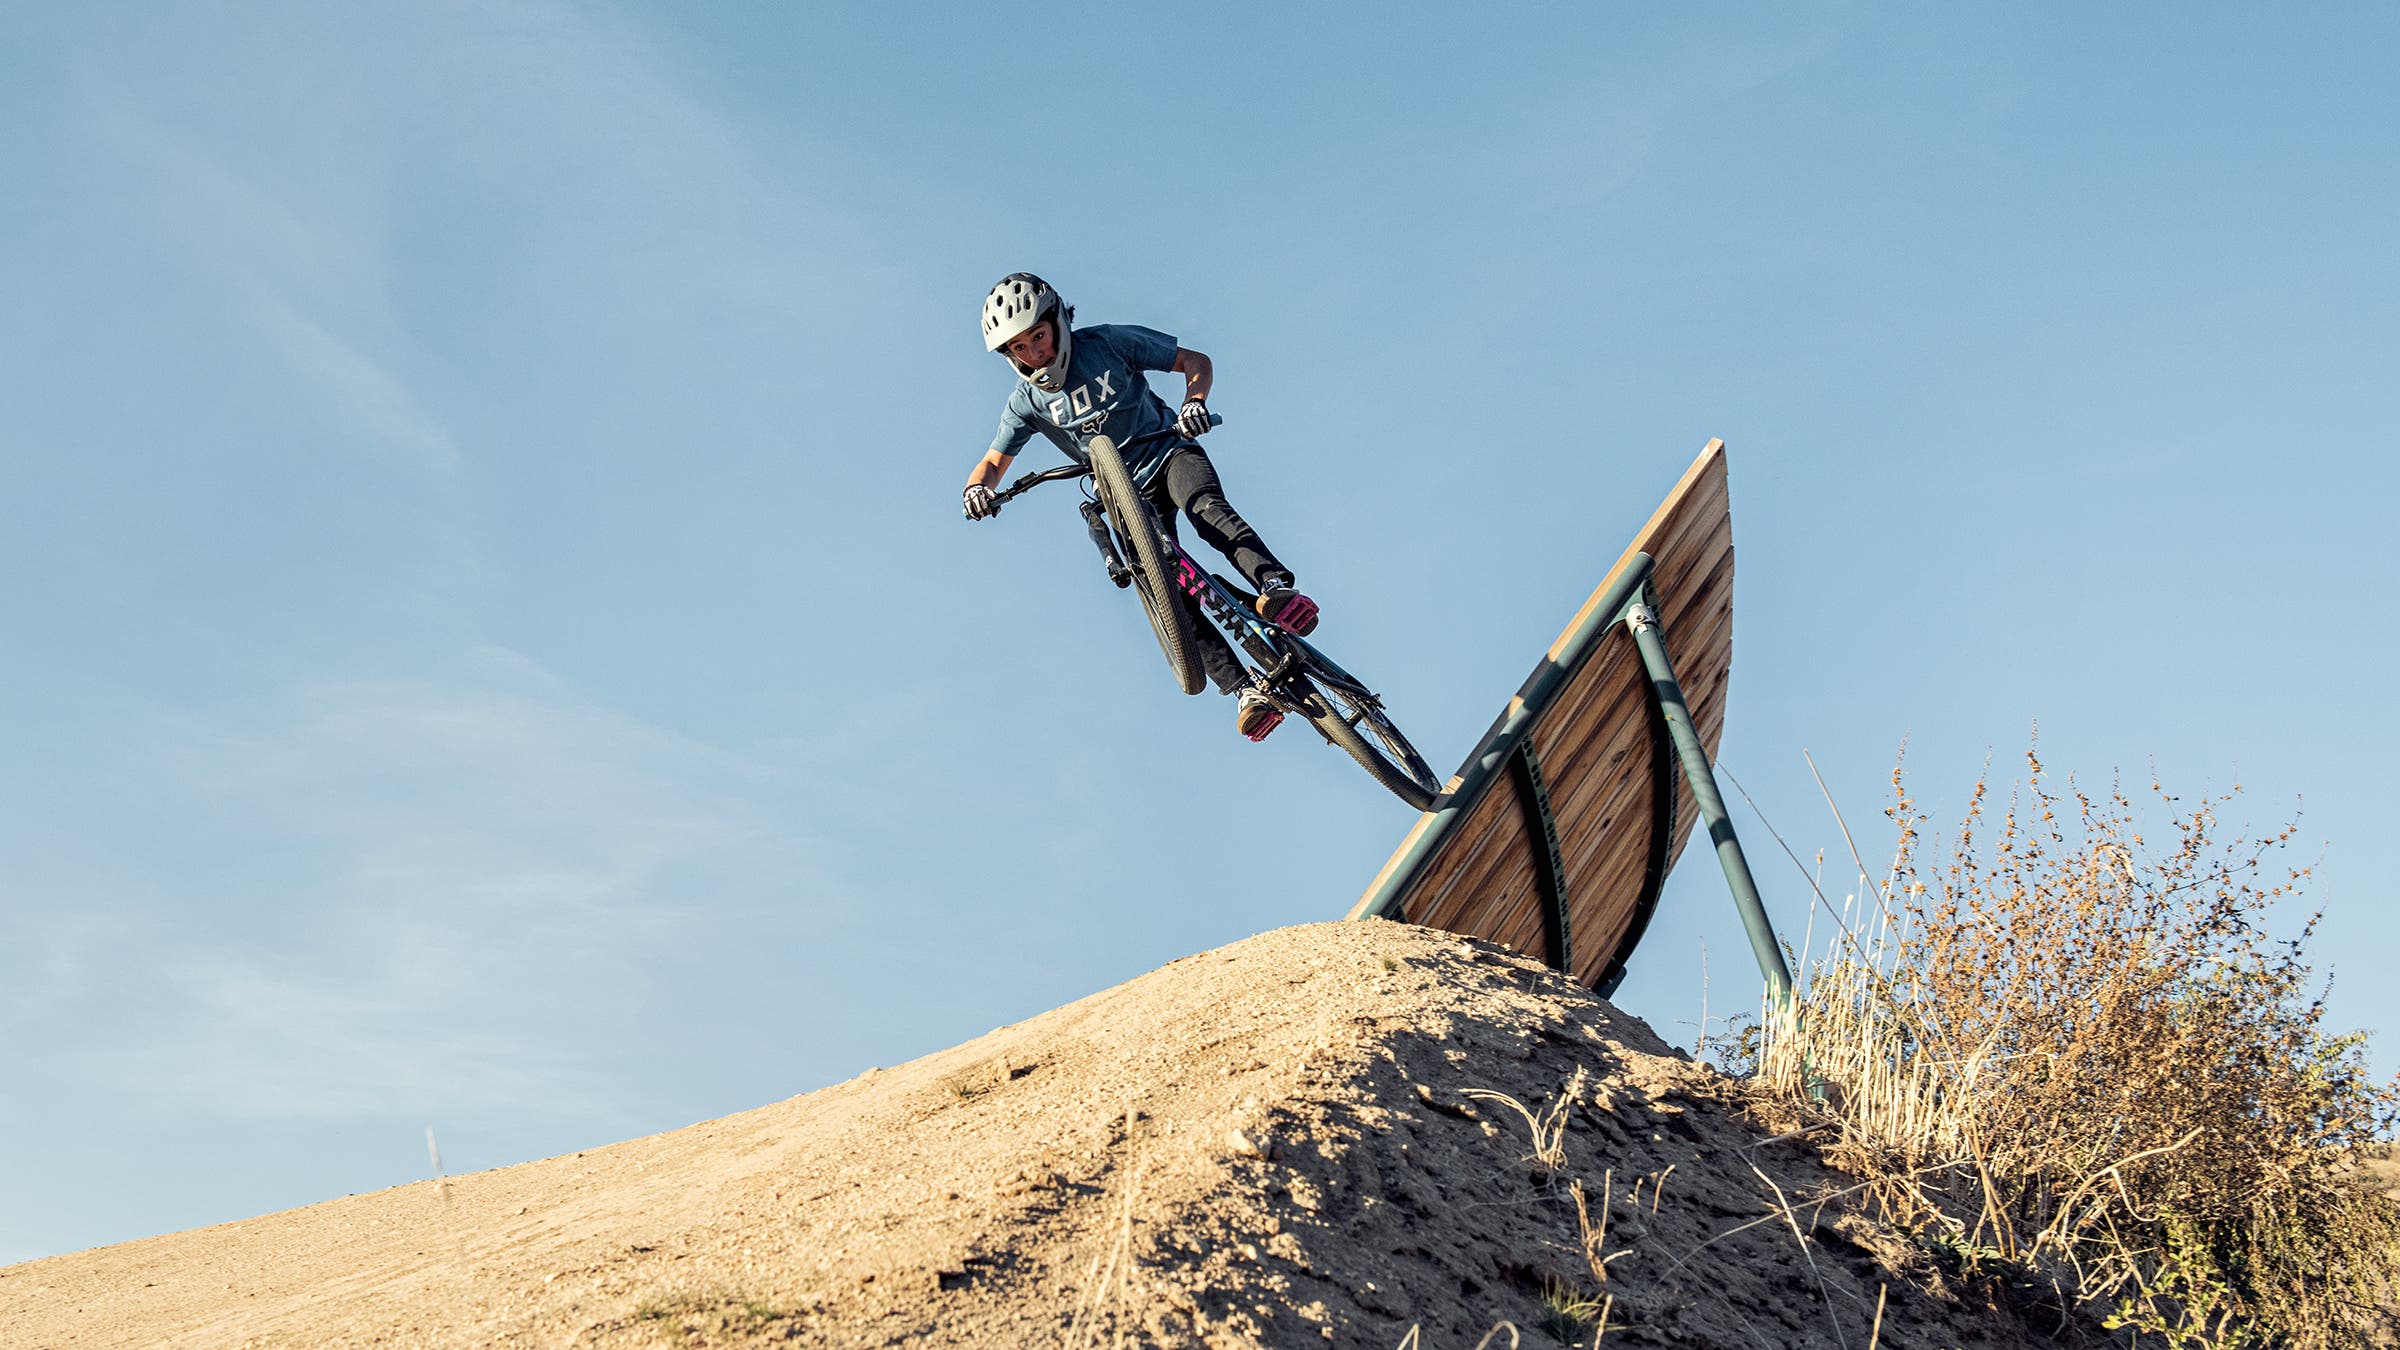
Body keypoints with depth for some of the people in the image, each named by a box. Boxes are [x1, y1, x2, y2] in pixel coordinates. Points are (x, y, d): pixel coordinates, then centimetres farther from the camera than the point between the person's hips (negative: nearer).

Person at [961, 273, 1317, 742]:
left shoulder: (1109, 342, -10)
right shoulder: (1026, 402, -4)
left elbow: (1196, 362, -5)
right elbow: (993, 462, 0)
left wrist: (1195, 400, -26)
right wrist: (979, 487, -24)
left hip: (1169, 452, -1)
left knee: (1205, 506, -37)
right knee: (1167, 593, -17)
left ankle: (1277, 588, -48)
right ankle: (1244, 690, -22)